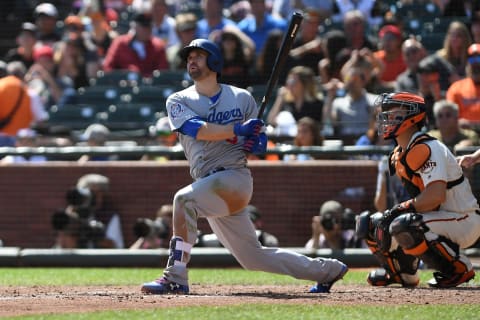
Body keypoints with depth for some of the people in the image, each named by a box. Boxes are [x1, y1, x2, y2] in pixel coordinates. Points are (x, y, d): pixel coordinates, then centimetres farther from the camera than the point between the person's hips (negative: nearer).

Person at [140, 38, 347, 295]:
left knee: (185, 199, -31)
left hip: (235, 177, -4)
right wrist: (238, 130, -22)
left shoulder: (242, 99, 7)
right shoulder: (178, 101, 8)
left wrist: (254, 143, -13)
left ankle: (175, 277, -33)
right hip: (208, 185, 4)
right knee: (253, 257, 10)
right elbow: (197, 129, -11)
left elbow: (260, 143, 11)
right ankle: (328, 270, 24)